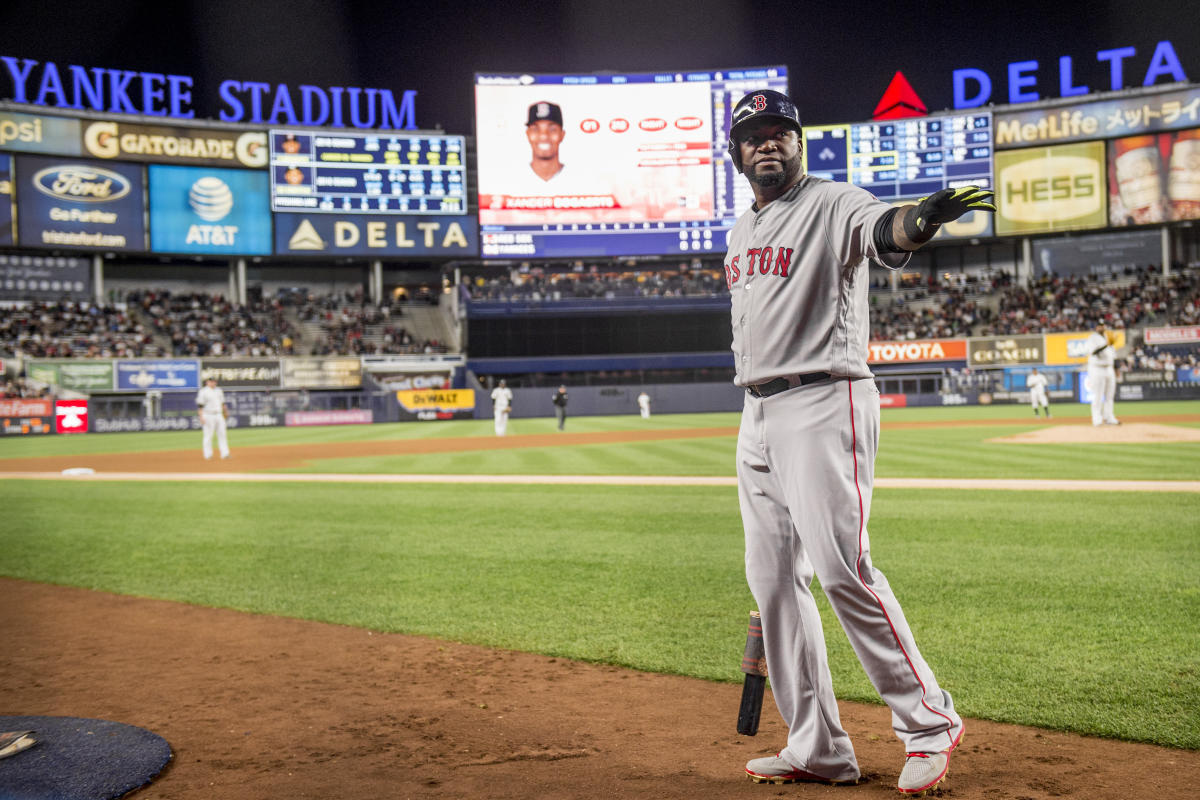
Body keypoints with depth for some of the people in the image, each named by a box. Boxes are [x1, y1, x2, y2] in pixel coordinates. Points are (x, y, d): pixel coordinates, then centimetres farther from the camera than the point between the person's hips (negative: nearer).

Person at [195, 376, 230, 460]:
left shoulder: (218, 390, 15)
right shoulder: (203, 391, -7)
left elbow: (222, 403, 23)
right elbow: (199, 405, -11)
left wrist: (226, 412, 19)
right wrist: (201, 417, -19)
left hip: (219, 415, 7)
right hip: (208, 416, -7)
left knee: (222, 434, 2)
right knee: (208, 435, -4)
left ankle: (225, 454, 2)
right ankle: (208, 455, 2)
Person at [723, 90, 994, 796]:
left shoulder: (834, 204, -6)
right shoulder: (743, 230, 19)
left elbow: (881, 230, -29)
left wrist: (920, 220, -53)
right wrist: (760, 416, 19)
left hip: (825, 401, -8)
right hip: (758, 413, 8)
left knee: (841, 567, -16)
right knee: (773, 578, 6)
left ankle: (930, 722, 0)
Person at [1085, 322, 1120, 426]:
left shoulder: (1107, 338, 17)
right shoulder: (1092, 338, -7)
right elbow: (1094, 351, -24)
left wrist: (1114, 369, 19)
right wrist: (1106, 345, -33)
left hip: (1108, 369, 8)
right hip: (1097, 369, -8)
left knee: (1109, 395, 7)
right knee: (1098, 396, -8)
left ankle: (1109, 418, 12)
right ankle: (1097, 420, -6)